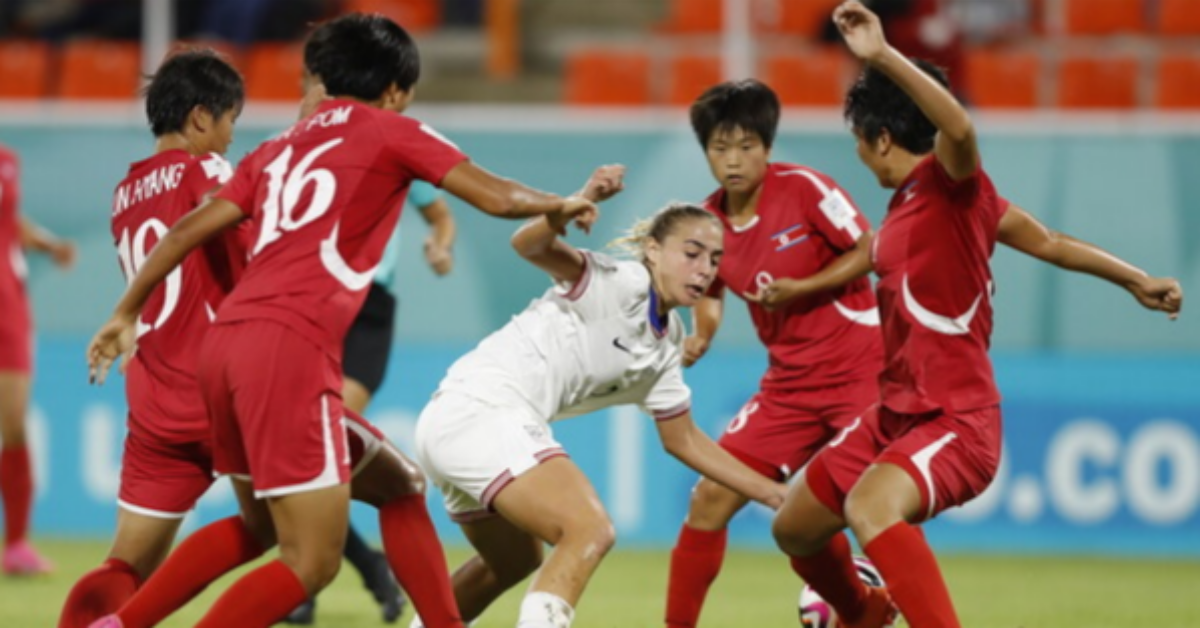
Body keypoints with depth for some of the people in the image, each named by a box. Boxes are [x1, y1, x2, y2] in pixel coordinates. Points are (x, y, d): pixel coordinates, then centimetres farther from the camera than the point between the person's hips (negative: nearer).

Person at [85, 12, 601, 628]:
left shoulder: (280, 148, 24)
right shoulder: (392, 133, 8)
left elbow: (189, 229, 19)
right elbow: (498, 198, 5)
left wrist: (126, 313, 25)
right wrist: (561, 204, 24)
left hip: (224, 344, 8)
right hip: (291, 349, -7)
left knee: (261, 527, 25)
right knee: (312, 560, -7)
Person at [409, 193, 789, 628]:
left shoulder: (665, 348, 13)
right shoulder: (618, 285, -13)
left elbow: (683, 440, 23)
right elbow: (529, 246, -29)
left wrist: (774, 494, 19)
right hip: (477, 411, -10)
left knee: (515, 562, 31)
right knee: (590, 531, -25)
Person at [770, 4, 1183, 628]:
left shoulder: (952, 184, -12)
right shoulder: (904, 205, 12)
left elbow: (959, 127, -38)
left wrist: (882, 56, -45)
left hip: (955, 423, -10)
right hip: (895, 414, 10)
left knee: (870, 506, -38)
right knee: (794, 528, 21)